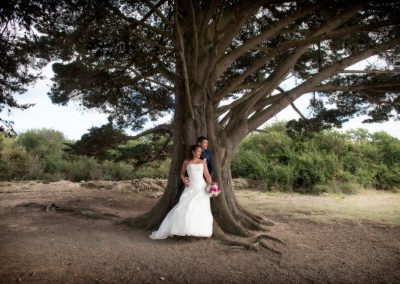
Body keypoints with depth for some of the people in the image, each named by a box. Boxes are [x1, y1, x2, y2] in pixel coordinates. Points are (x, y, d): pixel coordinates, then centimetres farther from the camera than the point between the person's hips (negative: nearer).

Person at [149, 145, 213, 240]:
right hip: (190, 188, -1)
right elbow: (182, 174, 15)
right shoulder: (186, 162, 6)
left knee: (202, 209, -1)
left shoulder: (203, 162, 8)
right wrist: (184, 181, -5)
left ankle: (203, 231, 12)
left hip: (202, 188, 1)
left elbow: (207, 175, 4)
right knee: (185, 207, -8)